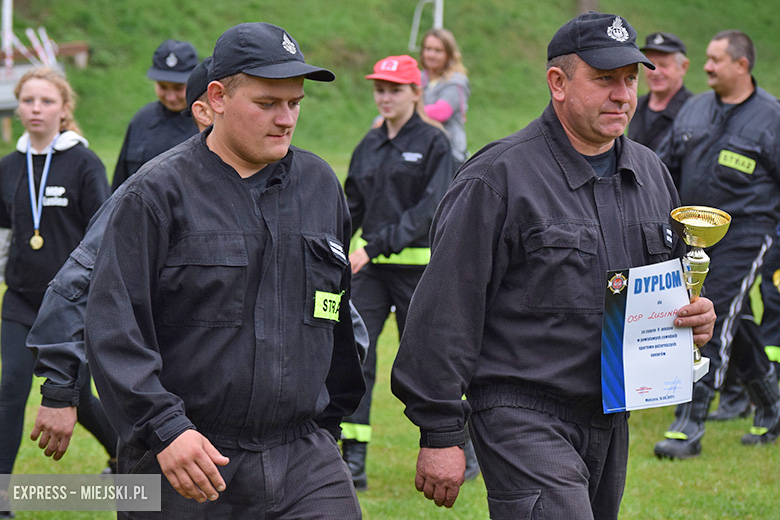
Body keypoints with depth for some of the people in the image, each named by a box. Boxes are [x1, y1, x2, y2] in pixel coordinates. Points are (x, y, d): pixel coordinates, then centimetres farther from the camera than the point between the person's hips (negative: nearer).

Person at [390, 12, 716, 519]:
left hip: (610, 421, 8)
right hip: (522, 419, -8)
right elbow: (446, 311, -11)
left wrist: (696, 315, 2)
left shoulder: (650, 173, 12)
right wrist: (440, 434, -13)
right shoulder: (497, 178, -11)